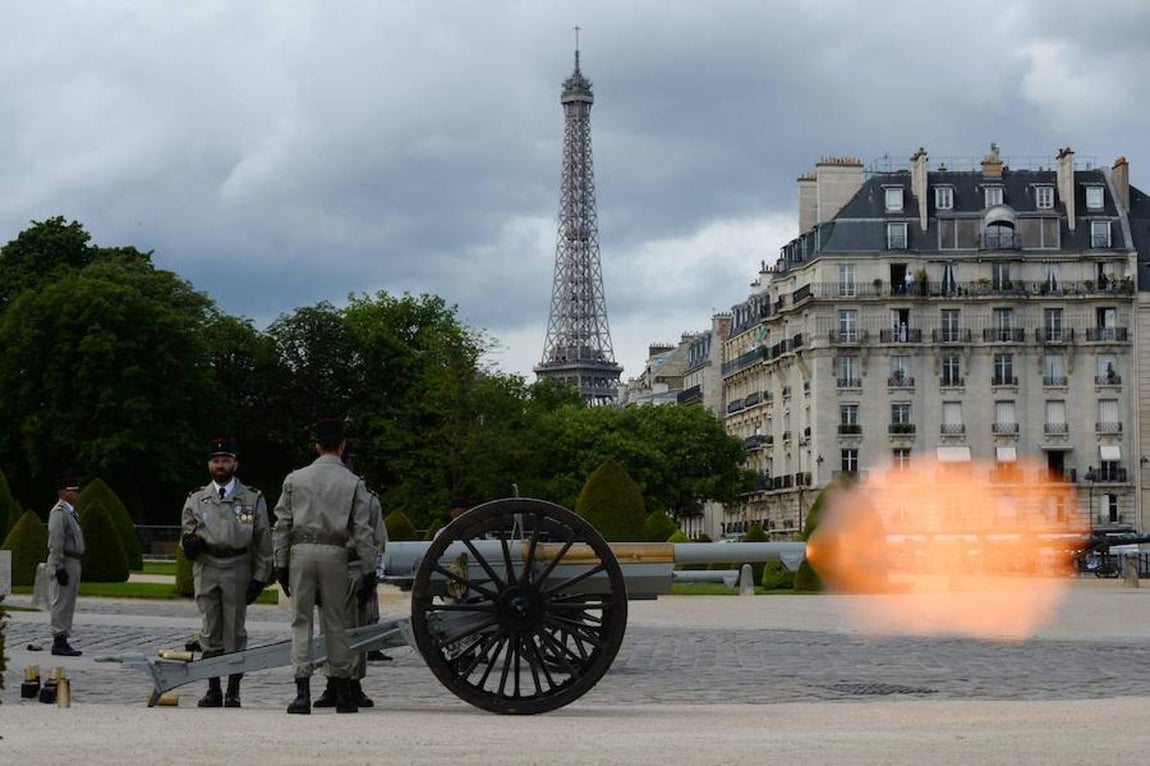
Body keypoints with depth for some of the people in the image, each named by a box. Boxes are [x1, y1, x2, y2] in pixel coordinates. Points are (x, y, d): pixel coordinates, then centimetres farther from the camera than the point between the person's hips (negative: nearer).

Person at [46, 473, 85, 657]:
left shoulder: (71, 511, 18)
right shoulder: (58, 513, -13)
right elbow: (56, 543, -19)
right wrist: (59, 569, -23)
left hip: (73, 563, 10)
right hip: (63, 563, -10)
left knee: (68, 605, 11)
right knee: (61, 604, -8)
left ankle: (63, 642, 15)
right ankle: (58, 642, -8)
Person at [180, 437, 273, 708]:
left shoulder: (253, 499, 6)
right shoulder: (196, 500, 12)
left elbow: (263, 543, 5)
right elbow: (187, 533, 17)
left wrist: (260, 578, -2)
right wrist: (189, 543, -7)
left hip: (238, 570, -2)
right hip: (206, 570, 2)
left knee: (235, 632, -2)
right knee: (210, 633, 2)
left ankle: (233, 692, 4)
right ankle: (213, 691, 8)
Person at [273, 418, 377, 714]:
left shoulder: (295, 479, 7)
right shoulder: (353, 483, 4)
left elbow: (282, 526, 5)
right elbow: (362, 531, 0)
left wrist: (280, 564, 8)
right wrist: (369, 569, 3)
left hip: (301, 552, 0)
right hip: (335, 554, 0)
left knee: (301, 621, 3)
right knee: (336, 623, 8)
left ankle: (302, 693, -6)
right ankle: (343, 694, 13)